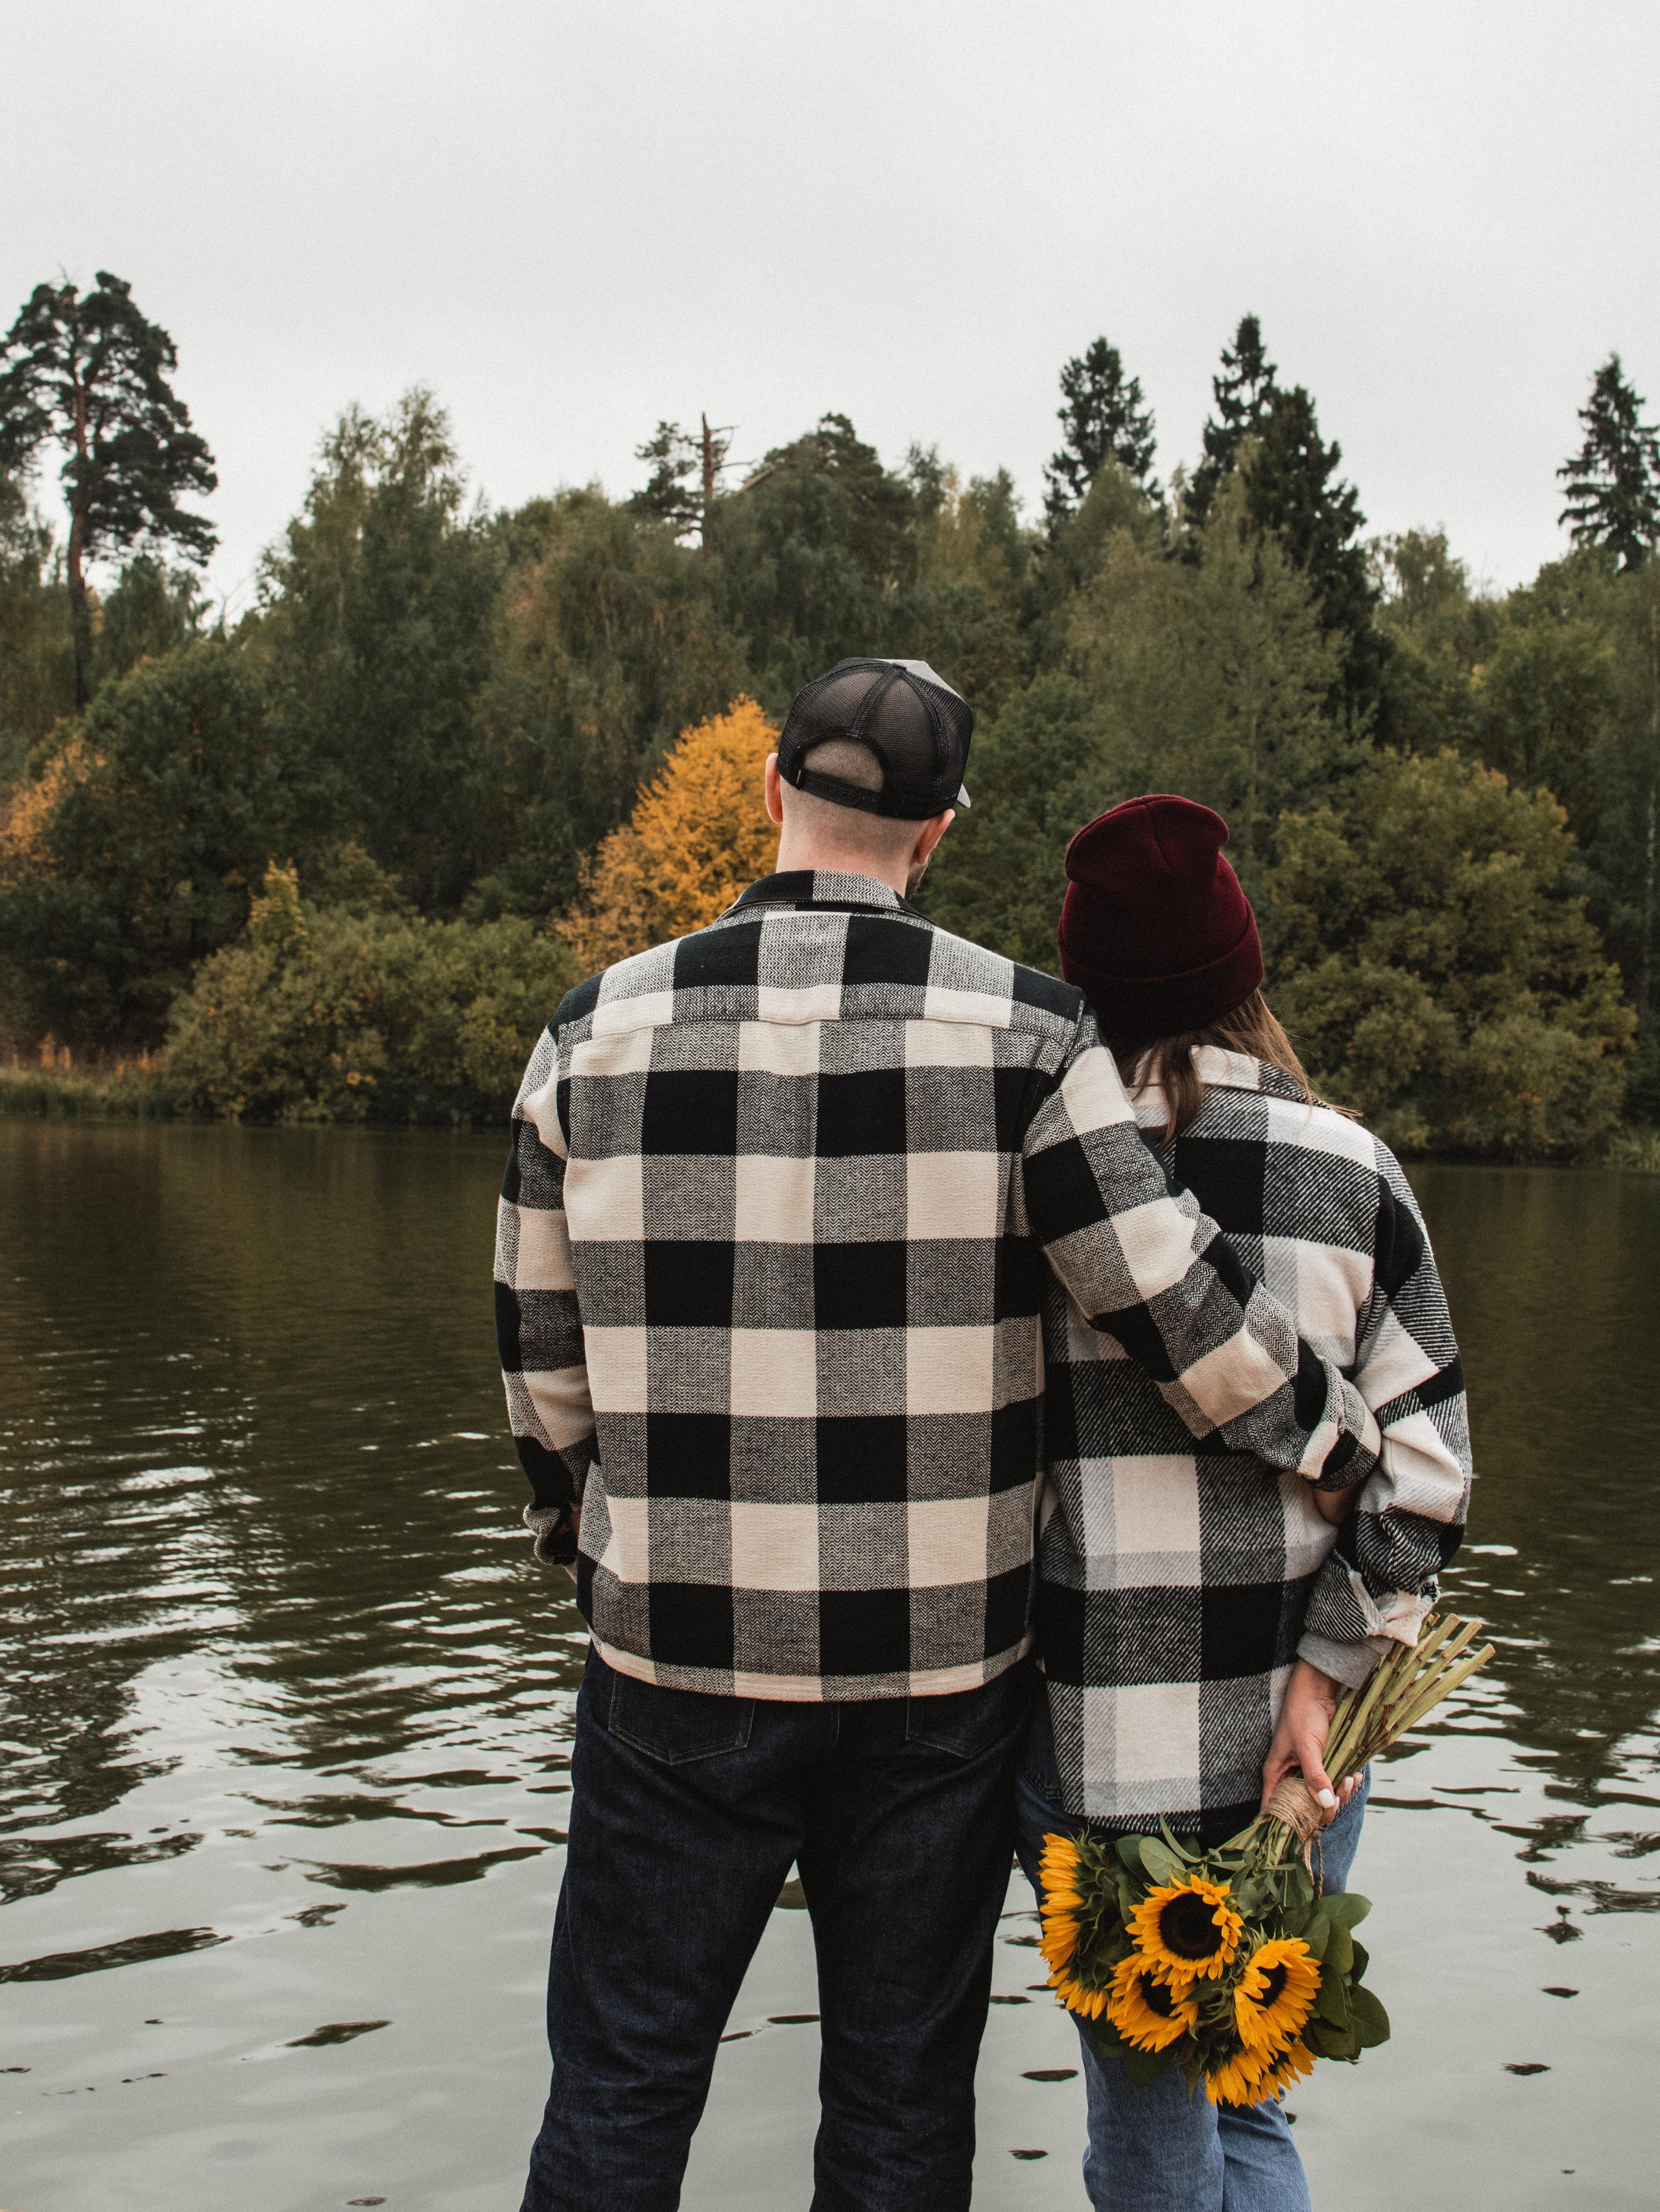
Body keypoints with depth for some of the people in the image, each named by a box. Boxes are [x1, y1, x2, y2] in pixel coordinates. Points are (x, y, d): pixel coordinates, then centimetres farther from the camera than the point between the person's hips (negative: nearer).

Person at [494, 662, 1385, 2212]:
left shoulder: (600, 1032, -3)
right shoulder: (1018, 1033, -9)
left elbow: (541, 1346, 5)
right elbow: (1178, 1311, -10)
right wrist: (1357, 1455, 7)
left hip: (681, 1660, 1)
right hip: (938, 1667, 0)